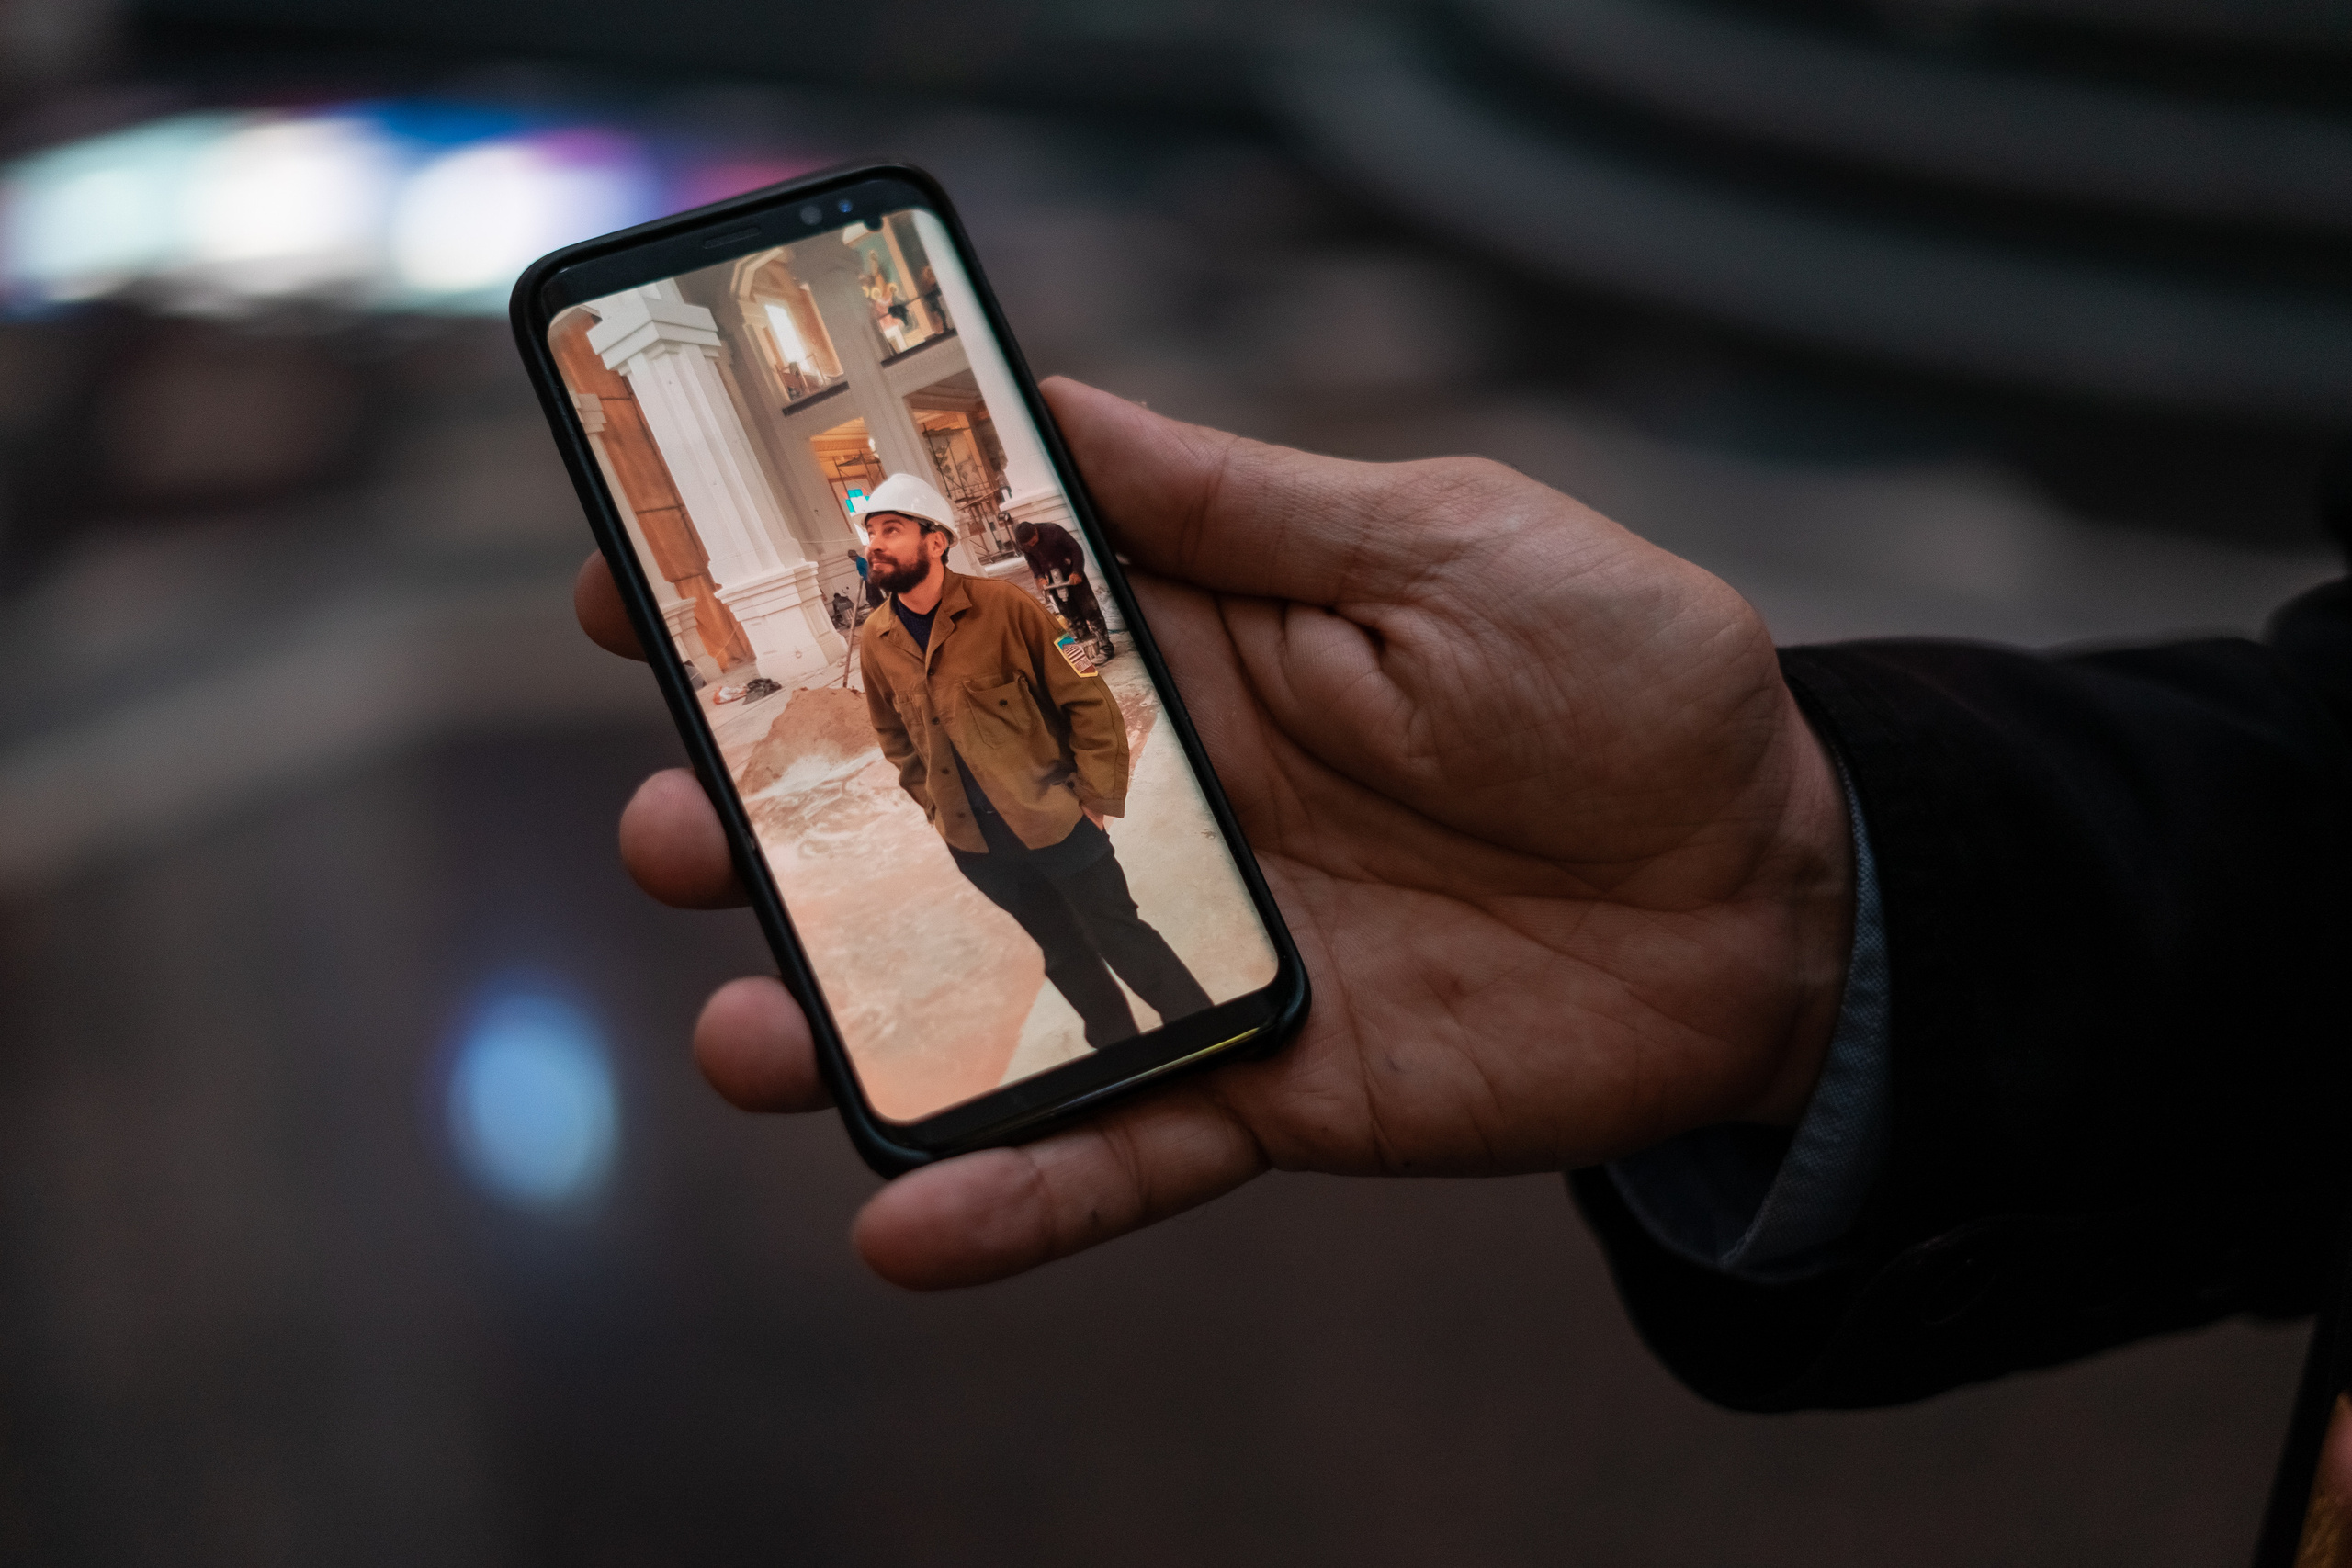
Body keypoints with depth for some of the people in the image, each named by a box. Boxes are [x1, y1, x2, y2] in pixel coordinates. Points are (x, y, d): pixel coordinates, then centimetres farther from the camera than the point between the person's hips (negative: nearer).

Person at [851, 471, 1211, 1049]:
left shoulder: (1001, 606, -15)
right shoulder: (875, 641, -2)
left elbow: (1088, 701, -11)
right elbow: (897, 741, 14)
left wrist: (1096, 799, -11)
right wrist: (939, 810, 10)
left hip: (1055, 820, -4)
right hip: (975, 841, 4)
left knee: (1117, 935, 5)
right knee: (1064, 954, 17)